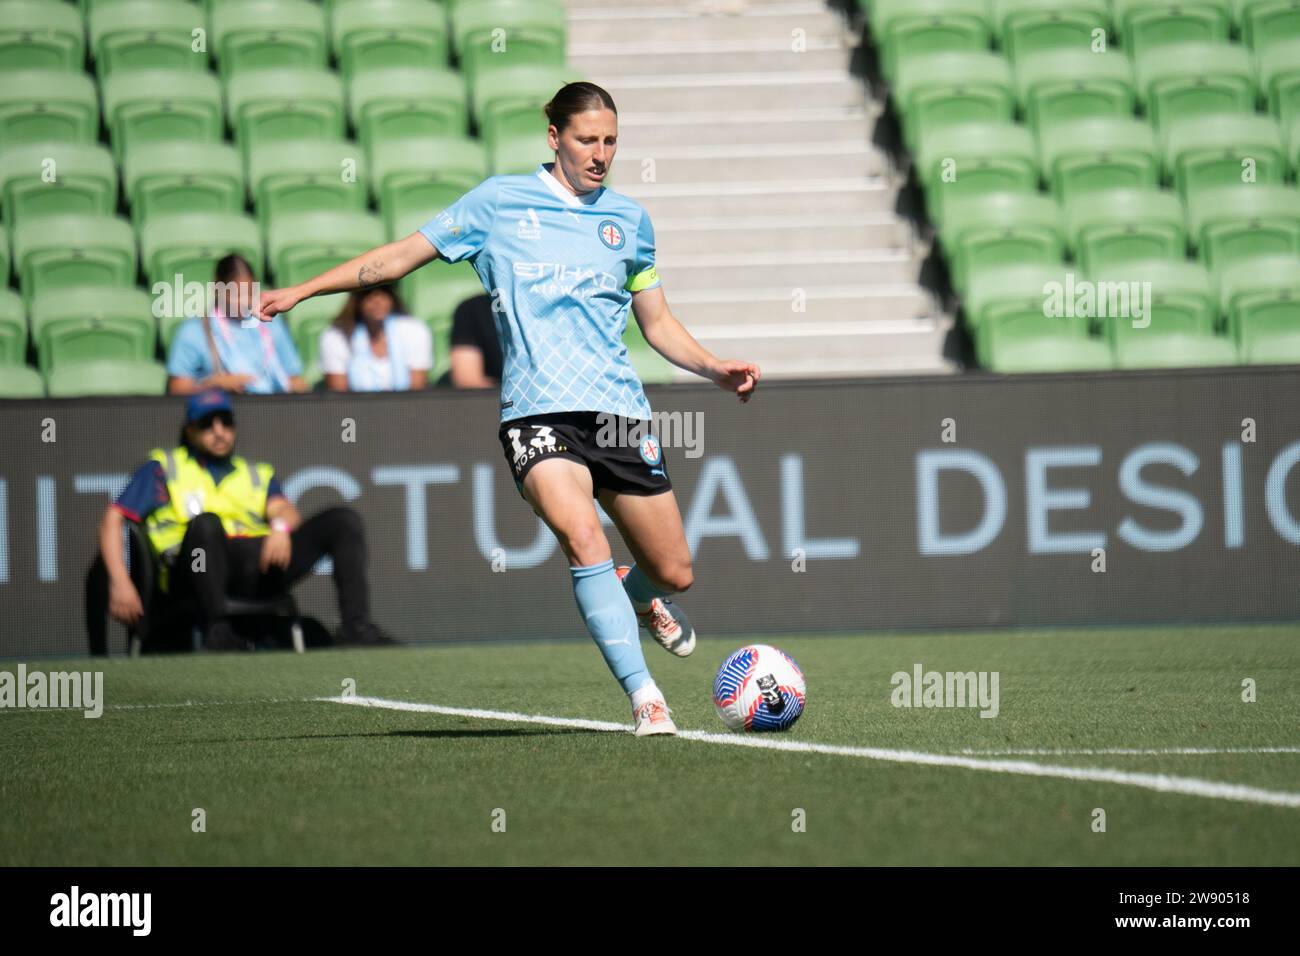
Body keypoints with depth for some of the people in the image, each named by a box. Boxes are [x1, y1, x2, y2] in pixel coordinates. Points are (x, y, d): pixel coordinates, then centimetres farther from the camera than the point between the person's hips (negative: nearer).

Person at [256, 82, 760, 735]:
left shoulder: (628, 220, 15)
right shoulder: (499, 203, 7)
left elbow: (657, 324, 23)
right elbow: (402, 256, 13)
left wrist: (718, 369, 7)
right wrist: (300, 291, 9)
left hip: (619, 410, 3)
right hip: (536, 411, -3)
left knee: (674, 573, 4)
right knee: (583, 539, -28)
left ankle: (639, 598, 43)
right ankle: (645, 698, -26)